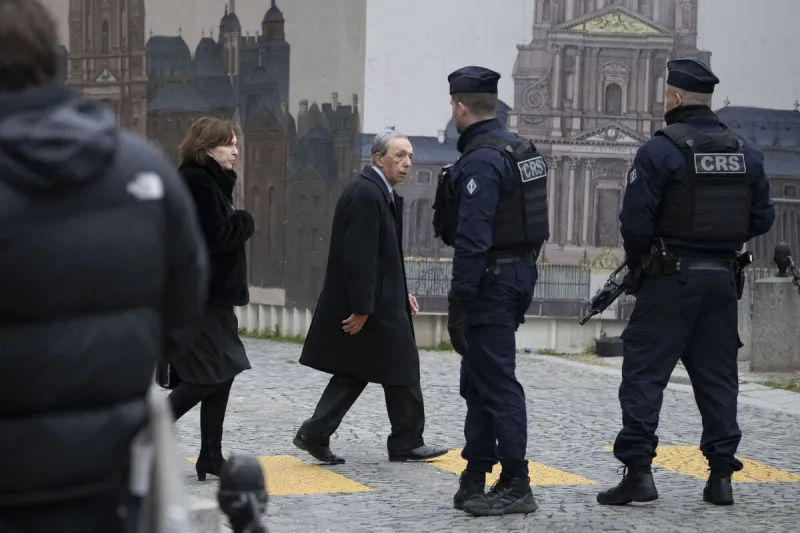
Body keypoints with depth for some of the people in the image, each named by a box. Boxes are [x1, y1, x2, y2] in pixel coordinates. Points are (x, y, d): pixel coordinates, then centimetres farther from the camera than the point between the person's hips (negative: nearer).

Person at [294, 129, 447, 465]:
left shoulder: (378, 192, 13)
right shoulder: (366, 193, -19)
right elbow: (359, 256, -23)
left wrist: (400, 293, 16)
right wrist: (361, 308, -23)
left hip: (379, 301, 10)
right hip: (374, 306, -10)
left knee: (354, 372, 12)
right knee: (402, 372, 2)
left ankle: (315, 434, 10)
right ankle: (407, 443, 13)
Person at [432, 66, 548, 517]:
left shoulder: (480, 159, -18)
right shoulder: (520, 149, 13)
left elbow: (473, 238, -23)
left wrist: (459, 302, -21)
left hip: (490, 281, -10)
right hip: (519, 272, 10)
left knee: (497, 383, -6)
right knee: (479, 378, 16)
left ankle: (516, 485, -4)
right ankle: (476, 475, 22)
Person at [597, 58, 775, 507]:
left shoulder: (661, 150, -11)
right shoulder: (746, 154, 6)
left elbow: (635, 220, -14)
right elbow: (762, 218, 8)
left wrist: (638, 262, 3)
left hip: (671, 279, -5)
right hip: (723, 280, 5)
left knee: (644, 374, 0)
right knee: (717, 377, 10)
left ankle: (639, 470, -5)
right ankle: (722, 475, 10)